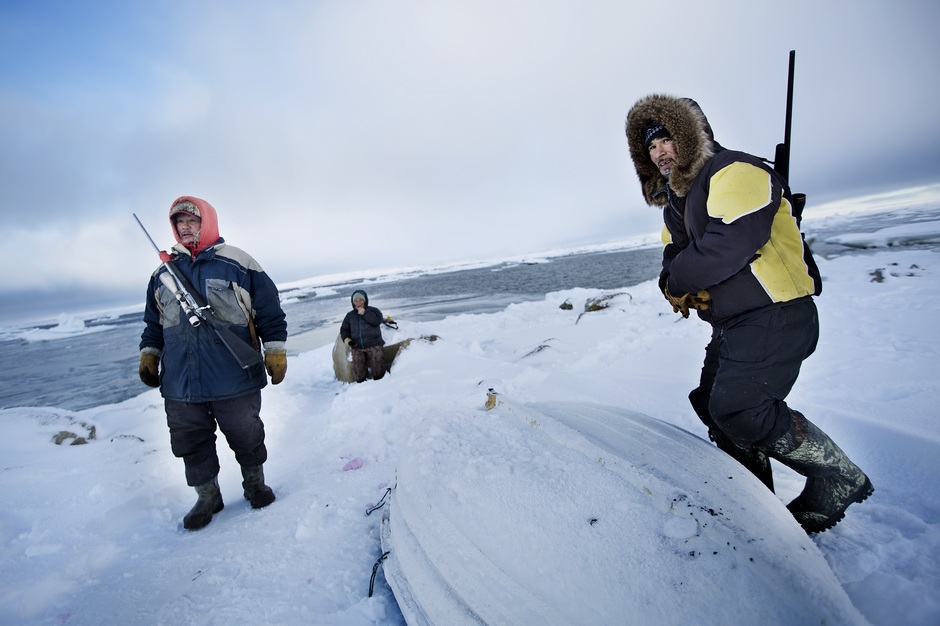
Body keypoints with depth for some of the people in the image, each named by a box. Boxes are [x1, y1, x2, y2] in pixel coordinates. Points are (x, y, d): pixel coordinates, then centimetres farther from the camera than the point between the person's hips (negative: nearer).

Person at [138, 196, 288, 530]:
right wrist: (149, 353, 14)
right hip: (180, 384, 5)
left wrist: (275, 350, -7)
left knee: (247, 437, 10)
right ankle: (207, 496, 34)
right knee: (192, 443, 14)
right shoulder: (163, 271, 11)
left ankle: (255, 483, 34)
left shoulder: (237, 263, -4)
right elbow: (153, 321, 22)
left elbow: (269, 310, -4)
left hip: (235, 380, -4)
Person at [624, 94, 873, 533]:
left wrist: (678, 283, -14)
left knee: (740, 409, -17)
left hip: (775, 316, -10)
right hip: (733, 324, 10)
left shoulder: (733, 172, -13)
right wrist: (676, 287, -12)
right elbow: (674, 257, 11)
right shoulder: (677, 201, 17)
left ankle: (838, 479, 8)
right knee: (713, 406, 12)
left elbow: (729, 244, -28)